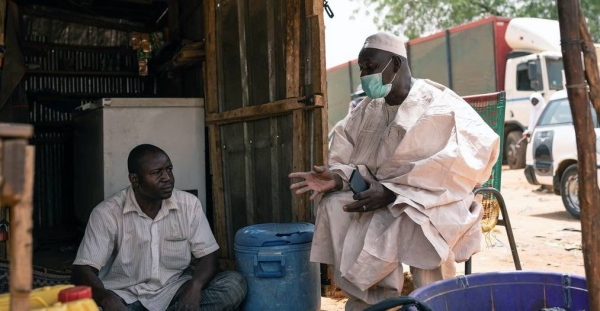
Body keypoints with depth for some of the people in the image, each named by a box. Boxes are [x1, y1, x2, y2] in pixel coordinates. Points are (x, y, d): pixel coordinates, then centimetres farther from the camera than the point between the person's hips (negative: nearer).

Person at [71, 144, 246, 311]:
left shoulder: (189, 205, -4)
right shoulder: (107, 213, -11)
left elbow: (208, 256, -1)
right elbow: (83, 270, -16)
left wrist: (195, 286, -24)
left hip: (174, 291, 3)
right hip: (124, 295, -2)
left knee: (235, 284, -21)